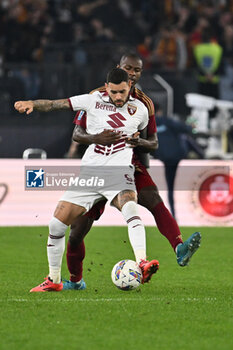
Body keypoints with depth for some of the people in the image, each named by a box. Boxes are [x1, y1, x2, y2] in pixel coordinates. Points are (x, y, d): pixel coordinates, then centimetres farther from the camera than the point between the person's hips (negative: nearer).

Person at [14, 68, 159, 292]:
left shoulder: (139, 110, 5)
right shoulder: (94, 100, 1)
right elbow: (55, 105, -3)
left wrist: (135, 139, 4)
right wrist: (31, 104, -20)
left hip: (119, 173, -2)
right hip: (89, 173, 2)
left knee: (131, 210, -34)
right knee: (56, 225, -2)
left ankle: (142, 265, -47)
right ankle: (53, 280, 16)